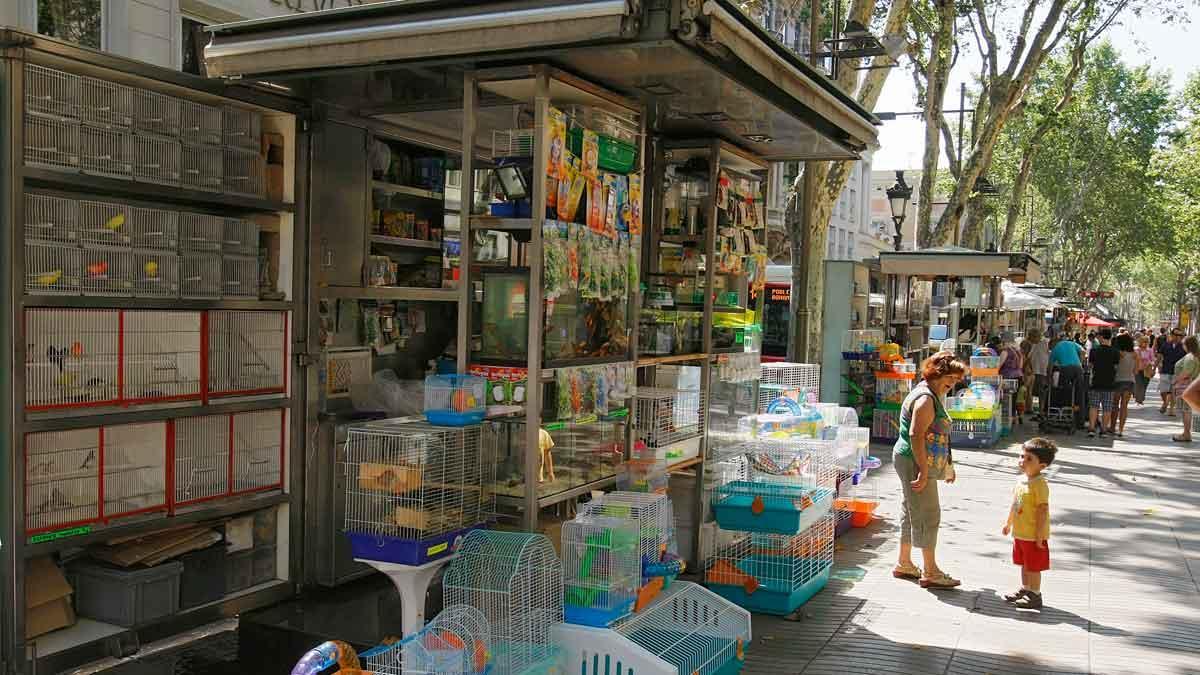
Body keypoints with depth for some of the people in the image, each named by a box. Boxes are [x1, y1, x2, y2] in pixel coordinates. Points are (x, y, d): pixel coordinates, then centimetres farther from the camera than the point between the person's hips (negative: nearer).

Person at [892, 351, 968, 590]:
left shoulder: (933, 396, 16)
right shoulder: (925, 398, -18)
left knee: (911, 513, 16)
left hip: (919, 464, 11)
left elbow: (935, 435, 25)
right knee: (928, 514, -6)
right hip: (914, 463, -11)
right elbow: (916, 436, -25)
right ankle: (930, 573, 0)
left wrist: (947, 466, 28)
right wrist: (924, 471, -26)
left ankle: (904, 564, 26)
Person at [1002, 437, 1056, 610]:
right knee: (1024, 564, 21)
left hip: (1034, 535, -8)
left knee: (1033, 566, 4)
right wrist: (1008, 522, 23)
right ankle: (1025, 590, 35)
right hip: (1020, 533, 8)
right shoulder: (1021, 480, 5)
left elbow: (1043, 510, -22)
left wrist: (1039, 536, -21)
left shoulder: (1040, 484, -22)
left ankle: (1035, 596, 17)